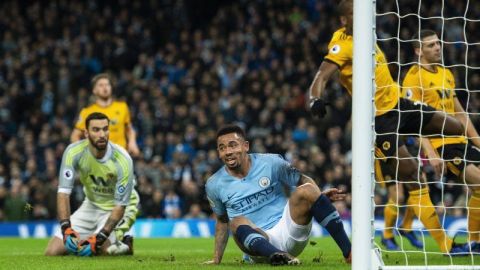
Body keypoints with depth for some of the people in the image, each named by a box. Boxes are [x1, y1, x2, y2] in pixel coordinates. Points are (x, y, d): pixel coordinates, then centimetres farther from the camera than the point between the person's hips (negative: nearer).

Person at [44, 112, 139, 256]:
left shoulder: (122, 160, -29)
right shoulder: (74, 152, -22)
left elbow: (120, 206, -25)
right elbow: (63, 192, -24)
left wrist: (99, 238, -36)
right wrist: (66, 229, -40)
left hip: (117, 208, -3)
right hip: (91, 204, 3)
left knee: (100, 249, -28)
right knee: (52, 252, -7)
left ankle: (123, 245, 5)